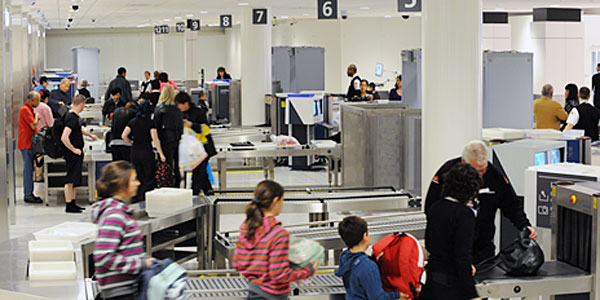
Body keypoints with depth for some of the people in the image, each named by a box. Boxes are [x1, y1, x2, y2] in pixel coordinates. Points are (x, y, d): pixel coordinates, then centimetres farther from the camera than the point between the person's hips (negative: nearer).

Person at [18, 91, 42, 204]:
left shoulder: (29, 109, 18)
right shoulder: (25, 110, -15)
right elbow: (34, 126, -19)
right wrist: (36, 116, -4)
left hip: (30, 143, 10)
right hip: (26, 144, -10)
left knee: (29, 169, 12)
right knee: (28, 169, -8)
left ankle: (29, 193, 18)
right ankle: (28, 195, -7)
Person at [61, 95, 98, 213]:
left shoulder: (74, 116, 11)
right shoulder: (72, 118, -20)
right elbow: (64, 138, -29)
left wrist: (90, 135, 46)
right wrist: (74, 149, -20)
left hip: (76, 154, 10)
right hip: (73, 154, -10)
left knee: (75, 180, 15)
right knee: (70, 180, -4)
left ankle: (73, 203, 23)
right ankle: (69, 205, 1)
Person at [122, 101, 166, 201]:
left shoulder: (132, 122, 6)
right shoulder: (150, 122, -6)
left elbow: (124, 136, -2)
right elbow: (154, 138, -15)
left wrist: (132, 143, 14)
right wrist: (161, 154, -15)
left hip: (134, 152, 4)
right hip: (146, 151, -4)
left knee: (138, 178, 13)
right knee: (149, 178, 2)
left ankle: (139, 199, 13)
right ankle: (146, 198, -8)